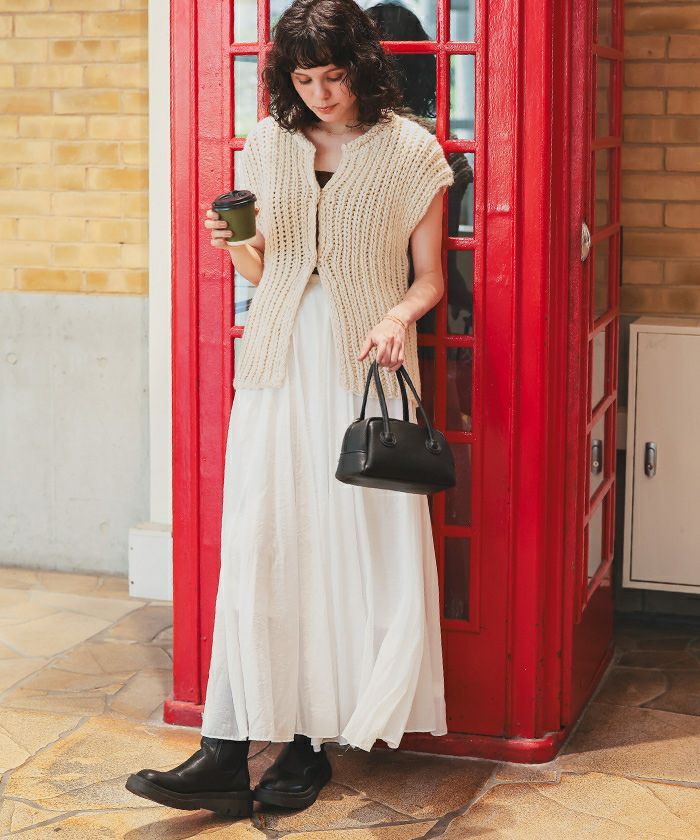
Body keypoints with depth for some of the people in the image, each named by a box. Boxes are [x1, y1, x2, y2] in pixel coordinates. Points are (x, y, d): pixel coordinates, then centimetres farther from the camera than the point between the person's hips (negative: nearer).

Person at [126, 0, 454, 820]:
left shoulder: (411, 152, 0)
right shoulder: (268, 144, 9)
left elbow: (428, 278, 4)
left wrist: (398, 316, -16)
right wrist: (234, 246, -5)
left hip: (364, 367, -2)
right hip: (278, 360, 3)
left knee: (346, 550, -1)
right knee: (256, 546, -4)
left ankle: (310, 744, 11)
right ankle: (226, 757, -4)